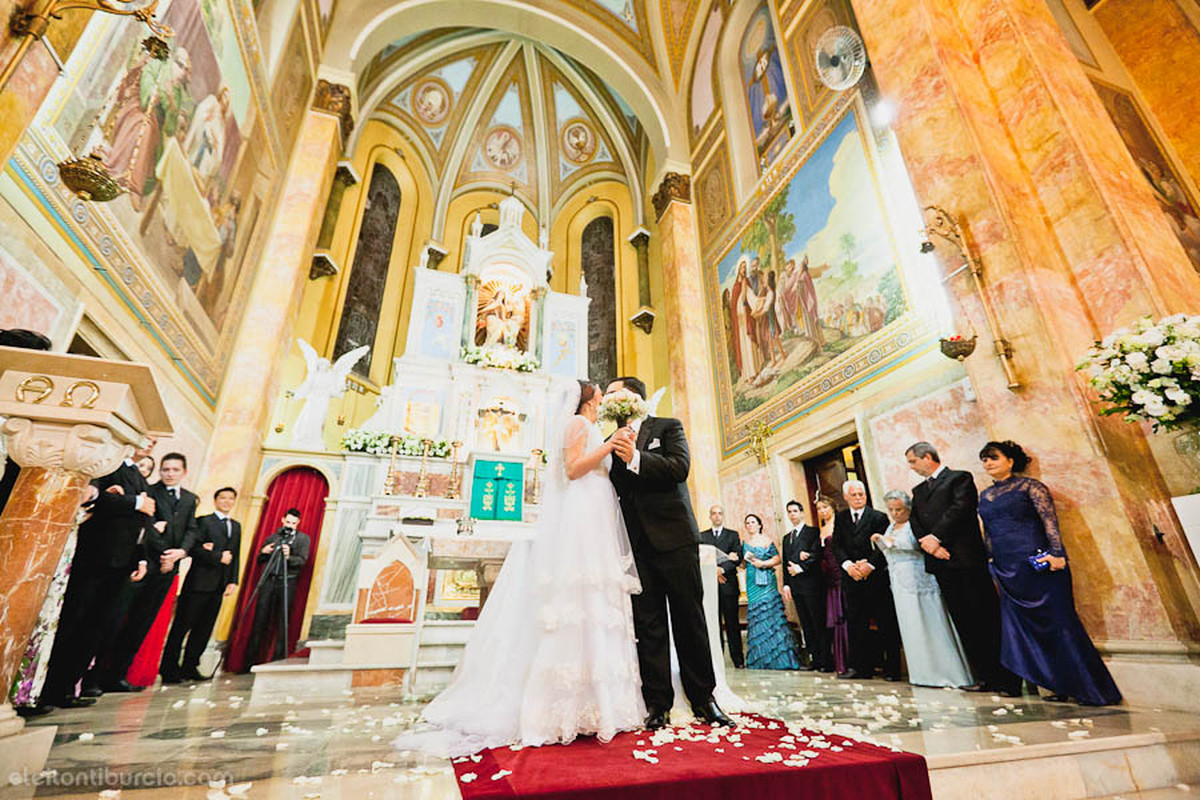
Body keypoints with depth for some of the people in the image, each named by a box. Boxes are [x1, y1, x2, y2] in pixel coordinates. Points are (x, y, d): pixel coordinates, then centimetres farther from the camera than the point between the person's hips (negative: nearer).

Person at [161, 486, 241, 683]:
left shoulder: (236, 526, 16)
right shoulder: (204, 521, -2)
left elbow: (235, 556, 14)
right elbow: (194, 549, -13)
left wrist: (233, 581, 6)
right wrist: (218, 557, -13)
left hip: (219, 586, 6)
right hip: (199, 582, -6)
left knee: (204, 628, 9)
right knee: (182, 626, 1)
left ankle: (189, 667, 18)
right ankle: (169, 668, 11)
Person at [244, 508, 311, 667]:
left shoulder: (303, 538, 8)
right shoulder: (272, 537, 18)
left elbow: (302, 560, -3)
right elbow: (259, 561, 22)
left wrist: (289, 557, -22)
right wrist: (263, 552, 1)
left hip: (287, 582, -3)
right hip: (268, 580, 3)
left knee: (282, 622, -3)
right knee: (260, 620, 1)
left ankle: (278, 661, 2)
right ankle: (251, 661, 8)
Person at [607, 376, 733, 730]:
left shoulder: (668, 427, 6)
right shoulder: (614, 440, 17)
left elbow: (679, 467, -11)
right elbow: (614, 488, 7)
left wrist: (635, 457, -17)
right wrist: (617, 454, -9)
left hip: (674, 537, -3)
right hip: (637, 544, 3)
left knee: (690, 620, 5)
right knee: (648, 624, 4)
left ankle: (703, 699, 18)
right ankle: (657, 704, 12)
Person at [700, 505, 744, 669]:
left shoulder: (733, 535, 10)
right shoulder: (701, 536, 12)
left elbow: (738, 558, -1)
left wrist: (722, 568, -14)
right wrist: (713, 571, -11)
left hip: (728, 583, -1)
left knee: (732, 623, 2)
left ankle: (738, 659, 9)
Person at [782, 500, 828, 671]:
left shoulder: (813, 532, 0)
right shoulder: (786, 538, 19)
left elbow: (818, 554, -12)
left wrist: (801, 567, -13)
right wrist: (786, 583, 8)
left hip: (811, 584, -6)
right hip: (795, 586, 6)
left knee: (819, 623, -3)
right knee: (806, 625, 8)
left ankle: (825, 660, 5)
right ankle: (814, 659, 14)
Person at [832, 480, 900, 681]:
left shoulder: (879, 517, 0)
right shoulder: (840, 518, 11)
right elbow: (837, 545, 4)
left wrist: (869, 565, -16)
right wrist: (848, 564, -12)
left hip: (876, 576, -3)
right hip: (852, 578, 3)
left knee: (886, 623, 3)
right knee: (855, 623, 5)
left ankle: (891, 668, 14)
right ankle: (861, 667, 13)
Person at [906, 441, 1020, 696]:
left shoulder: (960, 478, 1)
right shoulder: (918, 490, 20)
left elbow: (961, 508, -13)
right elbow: (916, 523, 11)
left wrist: (936, 537, -14)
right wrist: (930, 545, -6)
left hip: (967, 559, -6)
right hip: (940, 563, 6)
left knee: (986, 619, -2)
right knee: (963, 623, 7)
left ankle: (1009, 679, 7)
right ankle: (987, 677, 15)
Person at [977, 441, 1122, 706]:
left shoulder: (1030, 486, -1)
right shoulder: (985, 496, 15)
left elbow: (1050, 521, -11)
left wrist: (1057, 554, -22)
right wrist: (988, 563, 17)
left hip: (1038, 563, -6)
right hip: (1007, 570, 6)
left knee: (1059, 622, -3)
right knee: (1016, 625, 4)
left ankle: (1091, 688, 10)